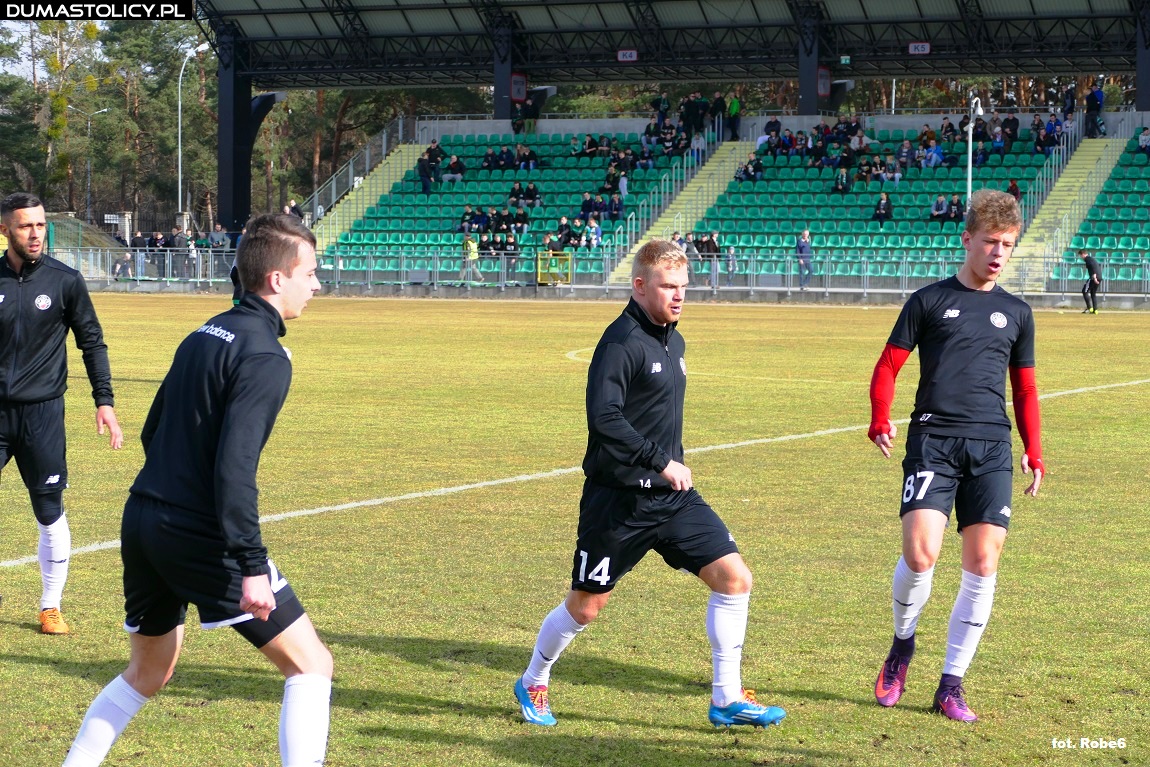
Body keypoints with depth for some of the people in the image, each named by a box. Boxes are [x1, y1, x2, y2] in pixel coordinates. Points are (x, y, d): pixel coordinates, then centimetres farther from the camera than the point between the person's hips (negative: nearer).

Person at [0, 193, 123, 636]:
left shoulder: (64, 280, -1)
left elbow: (92, 343, 5)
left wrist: (104, 402, -2)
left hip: (42, 413, -1)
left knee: (50, 513, 2)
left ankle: (51, 607, 15)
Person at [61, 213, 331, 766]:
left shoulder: (204, 335, 14)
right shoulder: (264, 357, -13)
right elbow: (234, 467, -23)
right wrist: (252, 566, -24)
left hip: (141, 519, 9)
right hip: (199, 535, -9)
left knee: (148, 674, 28)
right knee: (311, 665, -1)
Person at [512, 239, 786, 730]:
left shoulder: (673, 342, 11)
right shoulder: (622, 341, -16)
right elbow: (603, 417, -27)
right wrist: (662, 461, -27)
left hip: (672, 495, 7)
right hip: (618, 500, -7)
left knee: (734, 578, -4)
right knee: (586, 605, 5)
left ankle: (726, 699, 5)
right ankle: (533, 684, 30)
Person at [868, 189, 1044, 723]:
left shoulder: (1016, 313, 16)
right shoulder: (929, 301, 7)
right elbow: (888, 366, 5)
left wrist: (1033, 451, 12)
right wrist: (880, 420, -12)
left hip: (992, 445, 3)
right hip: (933, 440, -3)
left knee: (982, 565, -3)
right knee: (919, 554, -18)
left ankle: (951, 686, 7)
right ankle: (902, 646, 12)